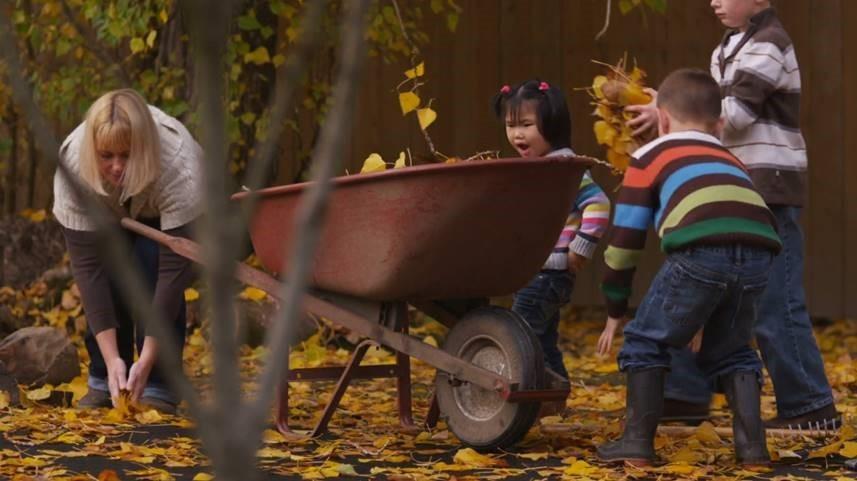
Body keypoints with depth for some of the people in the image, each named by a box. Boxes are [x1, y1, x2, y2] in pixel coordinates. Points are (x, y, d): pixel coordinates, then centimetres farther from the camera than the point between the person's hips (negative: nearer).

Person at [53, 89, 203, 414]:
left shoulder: (179, 165, -42)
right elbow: (86, 265, -34)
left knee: (156, 277, -27)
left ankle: (159, 387, -15)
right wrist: (112, 358, -38)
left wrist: (147, 360, -42)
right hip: (109, 217, 2)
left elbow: (175, 267, -39)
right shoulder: (73, 167, -36)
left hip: (170, 216, -2)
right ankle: (103, 382, -5)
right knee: (104, 276, -23)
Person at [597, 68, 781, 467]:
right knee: (731, 350, 25)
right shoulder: (731, 161, 38)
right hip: (758, 254, 4)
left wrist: (615, 309, 34)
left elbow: (624, 237, 22)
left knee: (646, 342, 16)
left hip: (701, 250, -4)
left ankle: (638, 441, 10)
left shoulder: (650, 156, 24)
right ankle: (751, 443, 15)